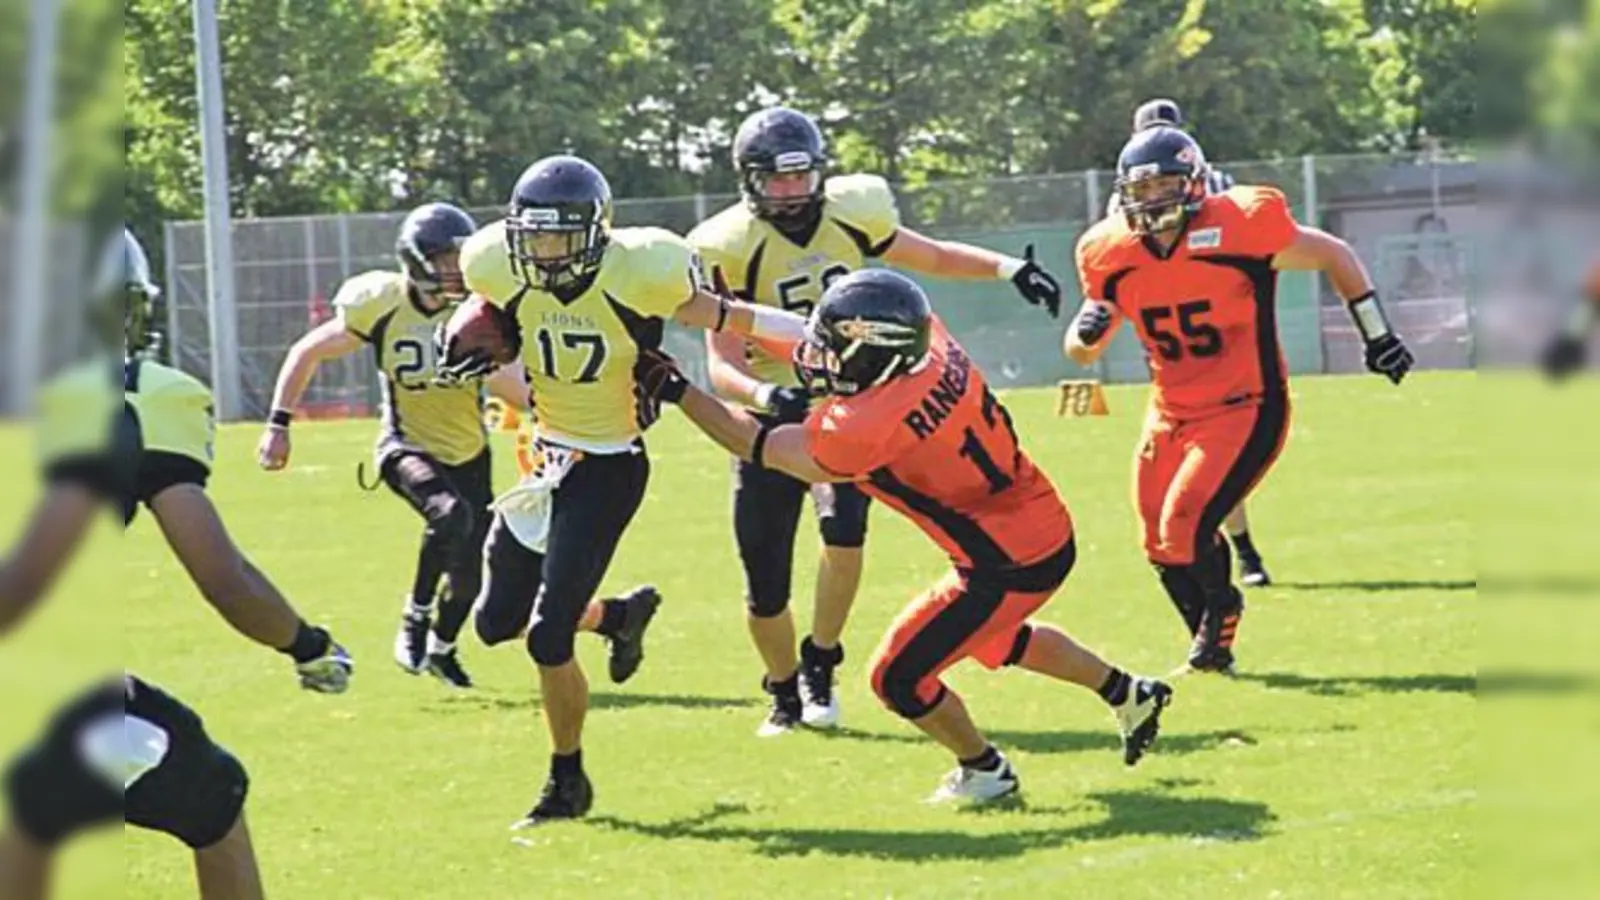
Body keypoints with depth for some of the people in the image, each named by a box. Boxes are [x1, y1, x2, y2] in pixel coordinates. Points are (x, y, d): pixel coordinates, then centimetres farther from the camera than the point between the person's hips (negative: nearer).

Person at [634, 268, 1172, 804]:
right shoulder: (930, 341, -8)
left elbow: (759, 446, -13)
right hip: (1049, 529, 9)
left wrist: (675, 390, -8)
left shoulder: (865, 431, -29)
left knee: (899, 678, 6)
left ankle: (985, 771, 26)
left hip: (1011, 566, -9)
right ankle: (1129, 695, 46)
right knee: (994, 639, 36)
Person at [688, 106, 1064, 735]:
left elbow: (931, 257, 12)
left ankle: (819, 666, -3)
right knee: (765, 590, 0)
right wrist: (766, 394, -39)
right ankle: (785, 693, 29)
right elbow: (723, 365, -18)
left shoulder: (851, 213, -5)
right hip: (772, 415, -1)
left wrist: (1009, 269, -1)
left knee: (844, 527, -26)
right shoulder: (732, 248, -16)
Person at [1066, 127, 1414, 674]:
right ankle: (1212, 646, 34)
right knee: (1161, 547, 9)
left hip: (1244, 411, -6)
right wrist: (1088, 330, -16)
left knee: (1186, 529, -18)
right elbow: (1081, 351, 8)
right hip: (1171, 416, 6)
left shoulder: (1238, 228, -18)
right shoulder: (1113, 255, -4)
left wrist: (1377, 335, -3)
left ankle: (1222, 608, 14)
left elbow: (1335, 256, -3)